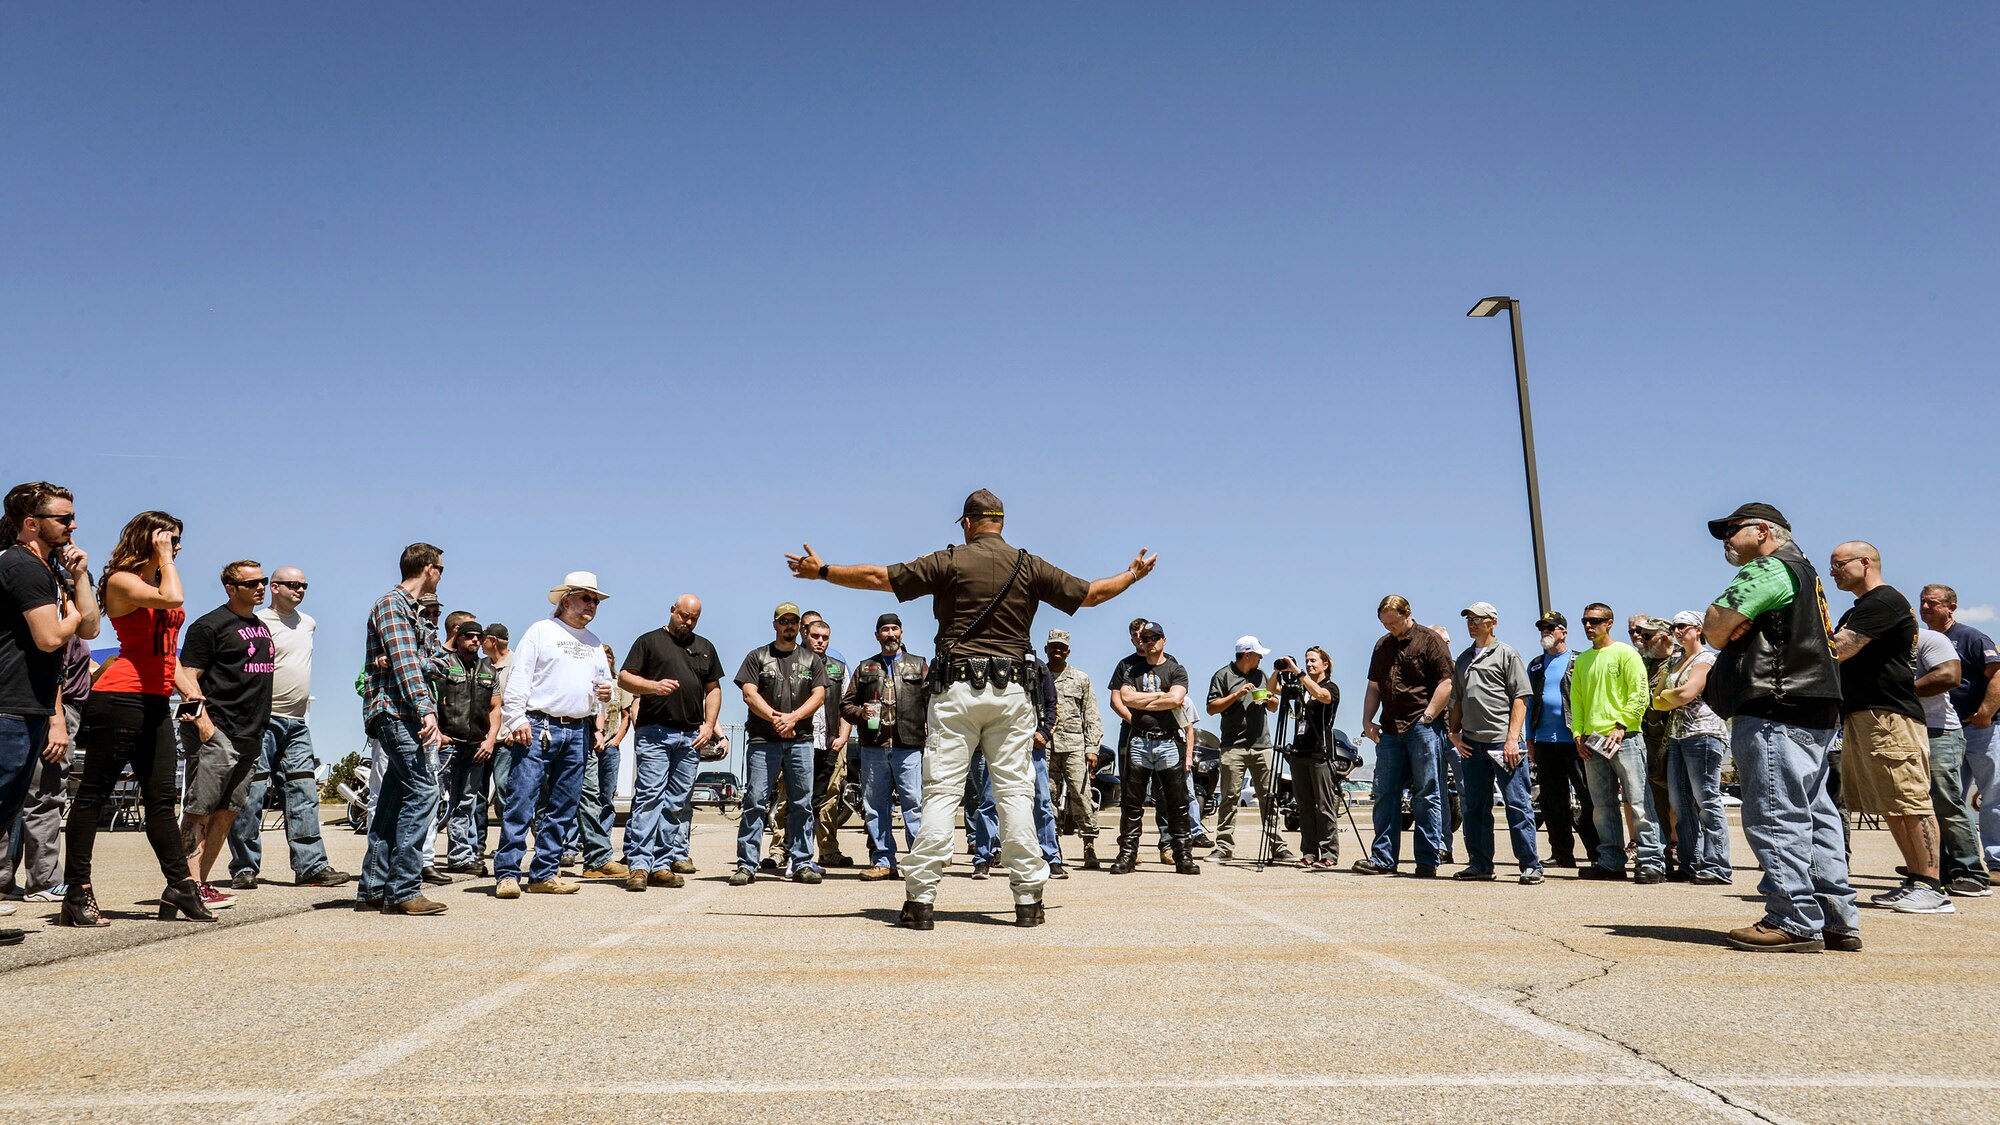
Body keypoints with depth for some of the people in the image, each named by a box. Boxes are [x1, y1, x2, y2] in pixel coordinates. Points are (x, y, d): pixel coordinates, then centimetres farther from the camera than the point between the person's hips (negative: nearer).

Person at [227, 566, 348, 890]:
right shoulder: (258, 622, -7)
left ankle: (311, 865, 4)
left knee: (304, 794, 4)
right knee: (251, 794, -4)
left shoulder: (309, 623, 15)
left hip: (297, 723, 7)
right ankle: (244, 868, 3)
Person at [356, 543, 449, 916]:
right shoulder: (392, 603, -6)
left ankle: (373, 889, 15)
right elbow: (405, 663, -16)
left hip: (401, 716, 10)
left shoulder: (413, 611, 23)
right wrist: (426, 710, -23)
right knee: (422, 791, -14)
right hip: (396, 710, -10)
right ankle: (404, 891, -13)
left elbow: (427, 661, 17)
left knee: (394, 799, 10)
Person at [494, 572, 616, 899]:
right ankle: (507, 873, -6)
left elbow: (605, 680, 25)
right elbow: (518, 678, -5)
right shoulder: (541, 631, 2)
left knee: (563, 808, 7)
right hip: (539, 728, -6)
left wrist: (606, 691, 1)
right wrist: (516, 720, -14)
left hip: (578, 733, 6)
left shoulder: (594, 643, 21)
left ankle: (544, 874, 13)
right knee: (521, 801, -9)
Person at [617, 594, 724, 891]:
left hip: (691, 736, 5)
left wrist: (709, 725, 8)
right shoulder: (650, 641, 8)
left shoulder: (705, 647, 21)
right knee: (649, 797, -11)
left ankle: (662, 865, 7)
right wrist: (654, 686, -16)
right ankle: (639, 864, -11)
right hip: (655, 732, -4)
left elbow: (714, 689, 21)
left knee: (678, 803, 3)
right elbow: (624, 677, 2)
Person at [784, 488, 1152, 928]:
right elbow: (1090, 594, 15)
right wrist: (1133, 575, 34)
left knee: (941, 790, -1)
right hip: (1010, 691, 2)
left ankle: (920, 898, -2)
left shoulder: (950, 562, 1)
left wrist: (821, 571, 13)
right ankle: (1028, 898, 6)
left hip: (956, 689, -2)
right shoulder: (1030, 566, 8)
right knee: (1015, 791, 5)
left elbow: (878, 577, 0)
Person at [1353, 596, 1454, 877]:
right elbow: (1374, 687, 20)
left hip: (1421, 728, -6)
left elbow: (1446, 684, -9)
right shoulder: (1382, 645, 17)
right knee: (1385, 794, 6)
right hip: (1389, 730, 6)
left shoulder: (1430, 641, -2)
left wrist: (1426, 718, -14)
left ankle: (1428, 861, 3)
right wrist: (1367, 721, 10)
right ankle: (1383, 858, 10)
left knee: (1425, 795, -2)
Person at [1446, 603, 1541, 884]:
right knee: (1474, 806, 9)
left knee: (1517, 804, -4)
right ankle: (1480, 864, 16)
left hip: (1503, 742, -6)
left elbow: (1520, 700, -4)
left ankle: (1530, 865, 1)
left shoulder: (1507, 654, 1)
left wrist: (1512, 739, -12)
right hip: (1471, 744, 6)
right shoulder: (1463, 659, 18)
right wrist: (1454, 733, 9)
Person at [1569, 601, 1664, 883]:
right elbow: (1576, 700, 19)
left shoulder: (1625, 653, 0)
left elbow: (1640, 694, -6)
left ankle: (1652, 862, -4)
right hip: (1592, 742, 6)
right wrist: (1578, 733, 7)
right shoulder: (1581, 660, 18)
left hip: (1624, 737, -6)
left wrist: (1621, 725, -14)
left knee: (1638, 801, -7)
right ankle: (1611, 862, 13)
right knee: (1603, 806, 7)